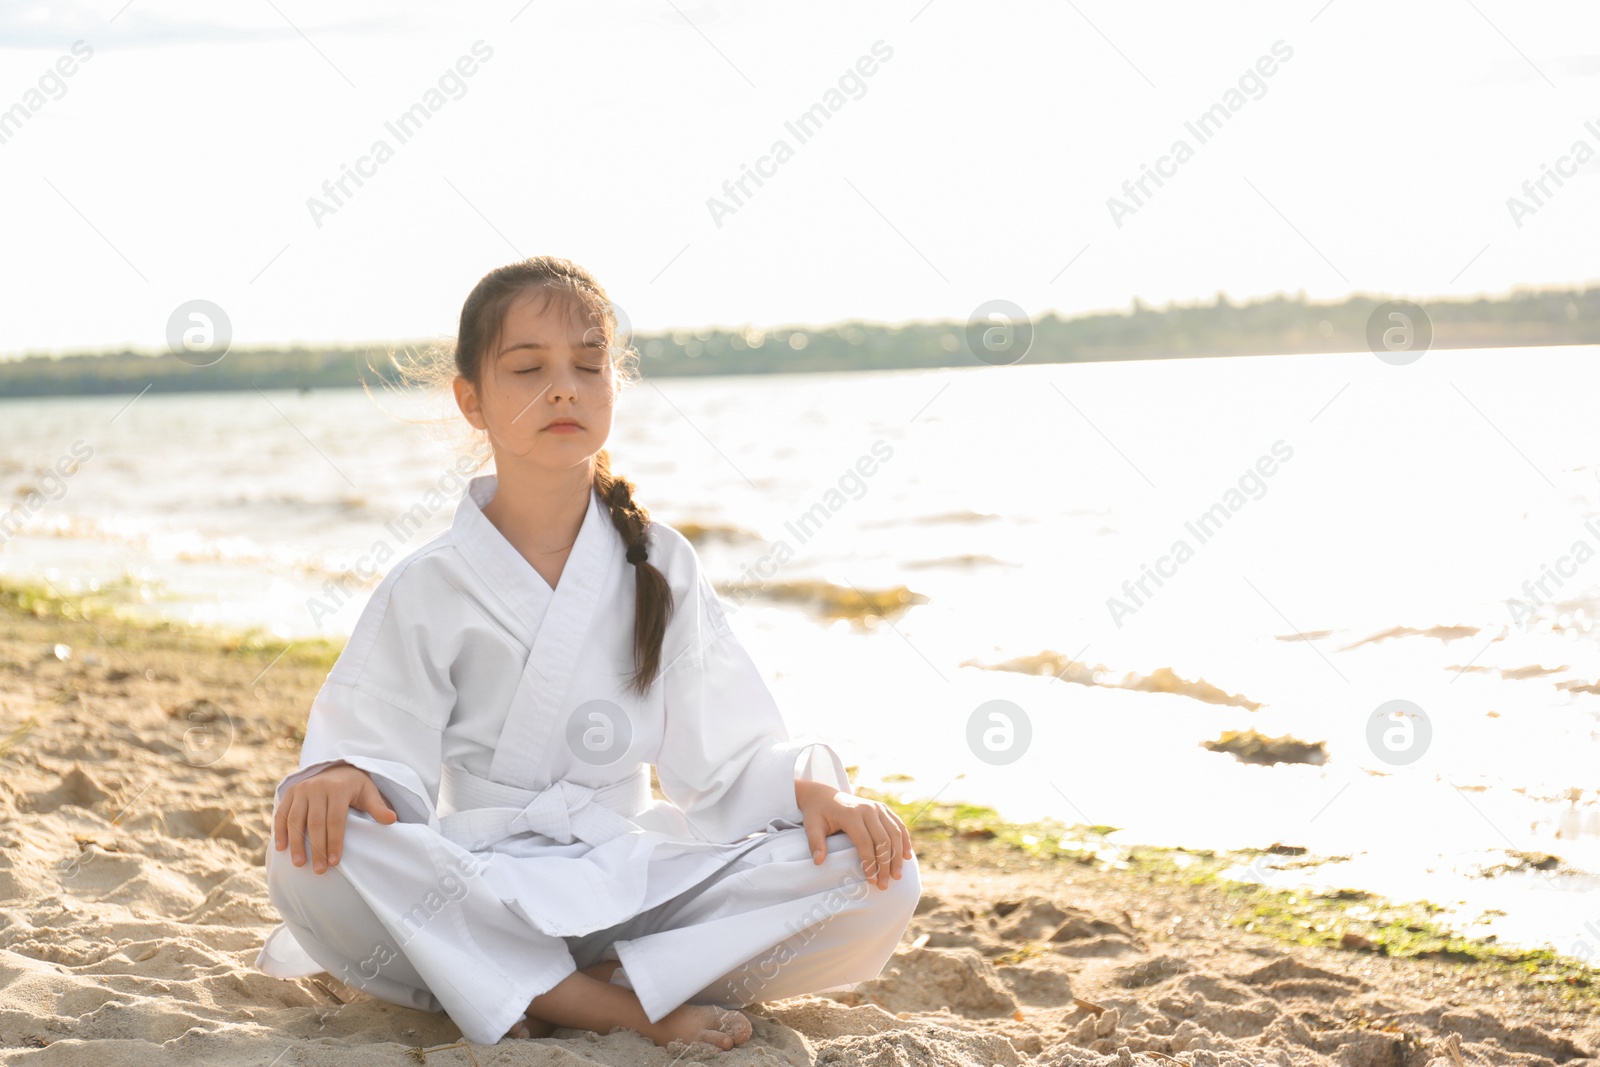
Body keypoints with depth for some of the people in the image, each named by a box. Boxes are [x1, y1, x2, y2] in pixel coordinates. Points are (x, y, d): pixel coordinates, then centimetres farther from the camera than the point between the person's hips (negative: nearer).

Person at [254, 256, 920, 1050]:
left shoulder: (660, 567, 7)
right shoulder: (429, 588, 1)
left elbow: (725, 756, 5)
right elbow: (381, 757, -5)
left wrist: (814, 791, -15)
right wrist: (340, 777, -28)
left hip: (628, 884, 2)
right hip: (473, 890, -2)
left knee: (880, 882, -20)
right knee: (311, 855, -33)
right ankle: (624, 1009, -26)